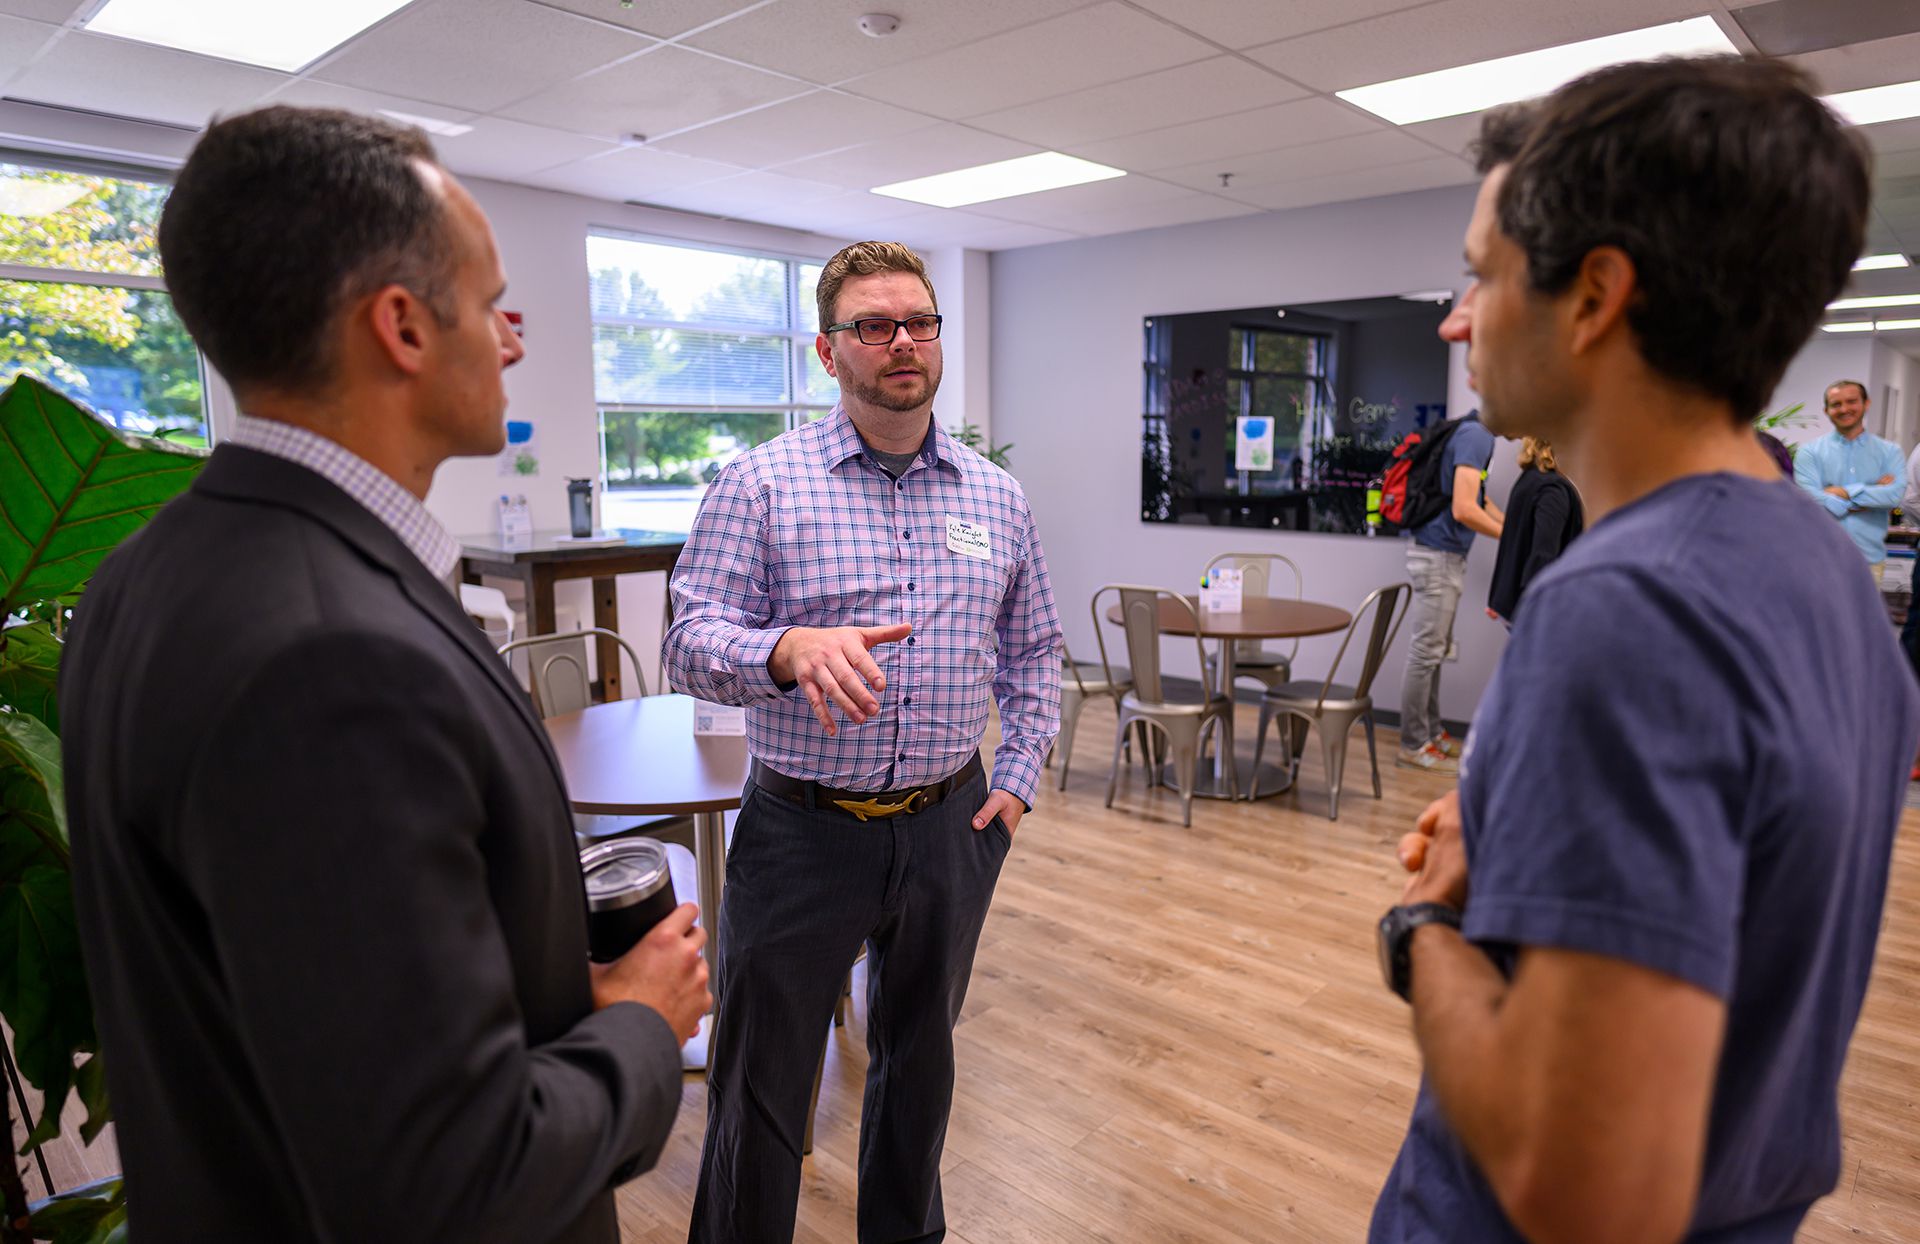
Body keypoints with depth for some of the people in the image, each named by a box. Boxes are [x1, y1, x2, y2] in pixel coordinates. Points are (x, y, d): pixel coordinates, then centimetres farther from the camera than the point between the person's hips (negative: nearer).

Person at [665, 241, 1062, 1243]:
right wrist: (790, 649, -32)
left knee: (921, 1054, 22)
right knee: (760, 1084, 9)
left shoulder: (998, 498, 6)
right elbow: (691, 641, -12)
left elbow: (1032, 651, 14)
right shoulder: (760, 482, -6)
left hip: (949, 828, 4)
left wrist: (1018, 778, 5)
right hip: (801, 826, -3)